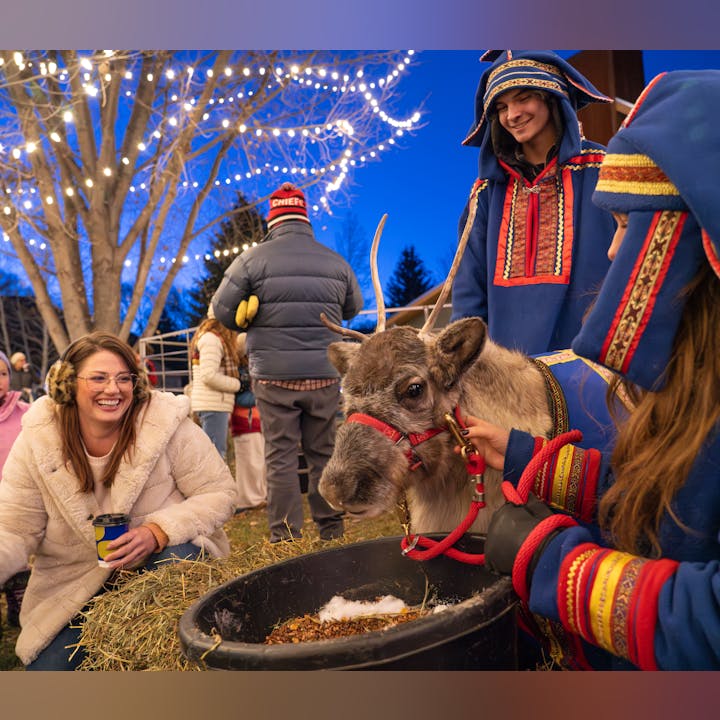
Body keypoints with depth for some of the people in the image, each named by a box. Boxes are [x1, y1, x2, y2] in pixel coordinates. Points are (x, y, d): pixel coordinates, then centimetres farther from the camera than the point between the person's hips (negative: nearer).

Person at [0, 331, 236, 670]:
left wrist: (160, 533, -29)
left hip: (168, 559, -2)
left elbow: (218, 493, -14)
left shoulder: (168, 423, -18)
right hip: (72, 589, 3)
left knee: (179, 555, -33)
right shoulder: (35, 442, -10)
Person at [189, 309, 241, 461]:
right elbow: (209, 376, -20)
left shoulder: (216, 338, 19)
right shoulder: (211, 339, -12)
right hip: (213, 405, -10)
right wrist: (237, 384, -9)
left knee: (219, 453, 14)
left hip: (216, 405, 10)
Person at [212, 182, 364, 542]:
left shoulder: (252, 259, -3)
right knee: (324, 455, 11)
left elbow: (222, 312, 2)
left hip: (274, 376, -2)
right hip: (325, 375, 3)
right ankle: (331, 533, 18)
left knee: (281, 457, 4)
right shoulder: (335, 262, 6)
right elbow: (353, 309, 19)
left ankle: (285, 538, 7)